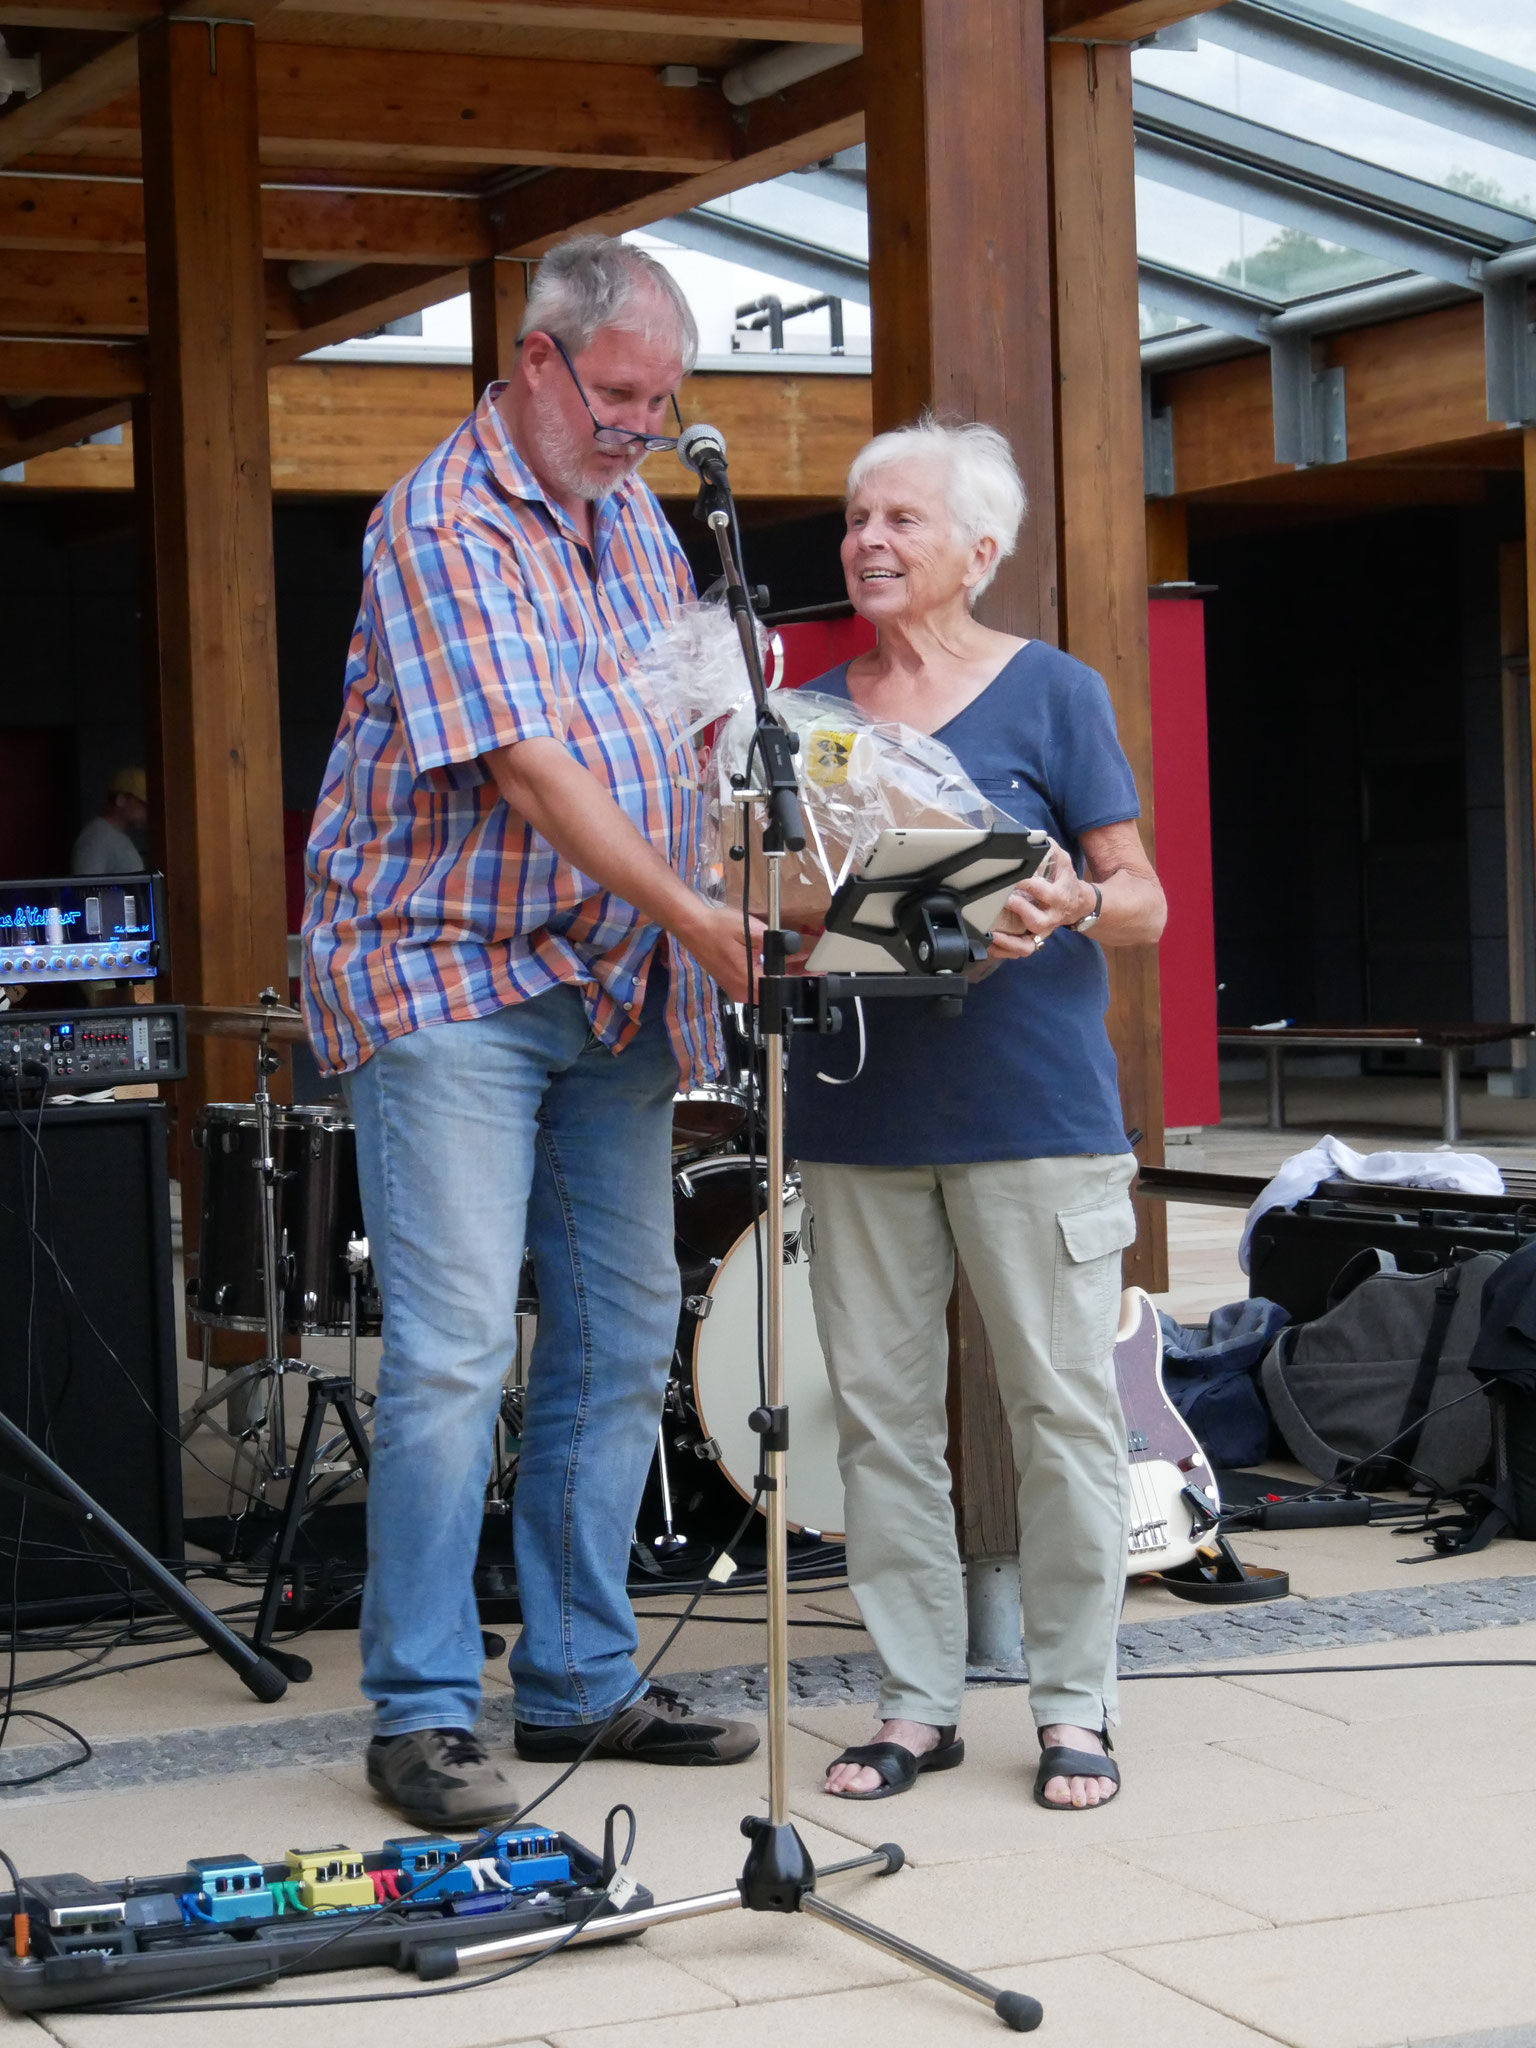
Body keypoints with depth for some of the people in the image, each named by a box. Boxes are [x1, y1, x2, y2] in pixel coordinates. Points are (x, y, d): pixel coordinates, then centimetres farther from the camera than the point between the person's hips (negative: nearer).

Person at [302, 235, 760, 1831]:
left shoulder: (632, 519, 15)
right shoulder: (442, 530, -12)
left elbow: (687, 725, 20)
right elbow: (524, 762, -21)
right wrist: (696, 918, -24)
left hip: (611, 985, 8)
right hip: (449, 978, -8)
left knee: (620, 1339, 9)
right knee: (452, 1349, -10)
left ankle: (580, 1682, 18)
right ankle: (421, 1714, -2)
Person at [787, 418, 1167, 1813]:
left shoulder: (1051, 692, 3)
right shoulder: (815, 709, 14)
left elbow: (1144, 903, 0)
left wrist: (1073, 907, -21)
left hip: (1030, 1107, -4)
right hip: (857, 1108, 4)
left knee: (1062, 1404, -1)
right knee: (880, 1408, 5)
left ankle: (1075, 1706, 9)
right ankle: (917, 1701, 15)